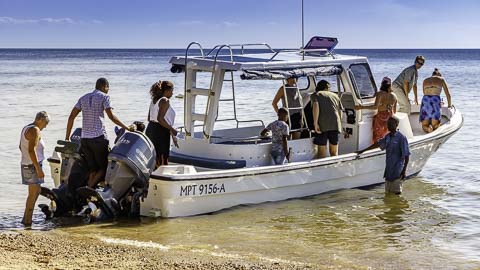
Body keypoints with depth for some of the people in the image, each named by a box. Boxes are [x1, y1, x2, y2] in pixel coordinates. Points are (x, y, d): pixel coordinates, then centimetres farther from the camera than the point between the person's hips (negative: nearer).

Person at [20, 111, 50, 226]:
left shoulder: (26, 128, 14)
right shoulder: (35, 130, -16)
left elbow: (20, 146, 24)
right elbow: (31, 150, -24)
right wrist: (38, 168, -23)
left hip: (26, 164, 10)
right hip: (33, 166, -10)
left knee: (36, 191, 17)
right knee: (33, 193, -5)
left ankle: (26, 218, 19)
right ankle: (27, 220, -1)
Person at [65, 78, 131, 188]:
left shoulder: (83, 98, 17)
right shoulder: (104, 97, 0)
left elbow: (71, 117, 12)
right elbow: (111, 116, -9)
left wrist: (67, 138, 14)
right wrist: (127, 128, -2)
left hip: (84, 138, 6)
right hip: (99, 137, -6)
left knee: (93, 169, 9)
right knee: (104, 167, 4)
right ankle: (90, 188, -15)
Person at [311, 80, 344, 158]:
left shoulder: (315, 95, 12)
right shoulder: (335, 95, 24)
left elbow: (316, 106, -8)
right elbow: (340, 111, 17)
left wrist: (315, 123, -12)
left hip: (322, 125, -3)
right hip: (335, 125, 3)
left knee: (321, 152, 1)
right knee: (334, 152, 11)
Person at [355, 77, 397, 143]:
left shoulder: (380, 94, -10)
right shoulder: (394, 96, 7)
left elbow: (375, 106, -24)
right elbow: (394, 111, 15)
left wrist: (362, 107, -26)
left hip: (381, 118, -5)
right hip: (390, 118, 5)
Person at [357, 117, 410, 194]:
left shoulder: (401, 138, -12)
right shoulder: (387, 137, 10)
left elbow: (406, 155, -12)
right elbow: (378, 144, 25)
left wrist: (404, 170, -16)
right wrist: (363, 151, 30)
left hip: (397, 172, -7)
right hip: (388, 171, 8)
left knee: (396, 192, -6)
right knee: (388, 193, 11)